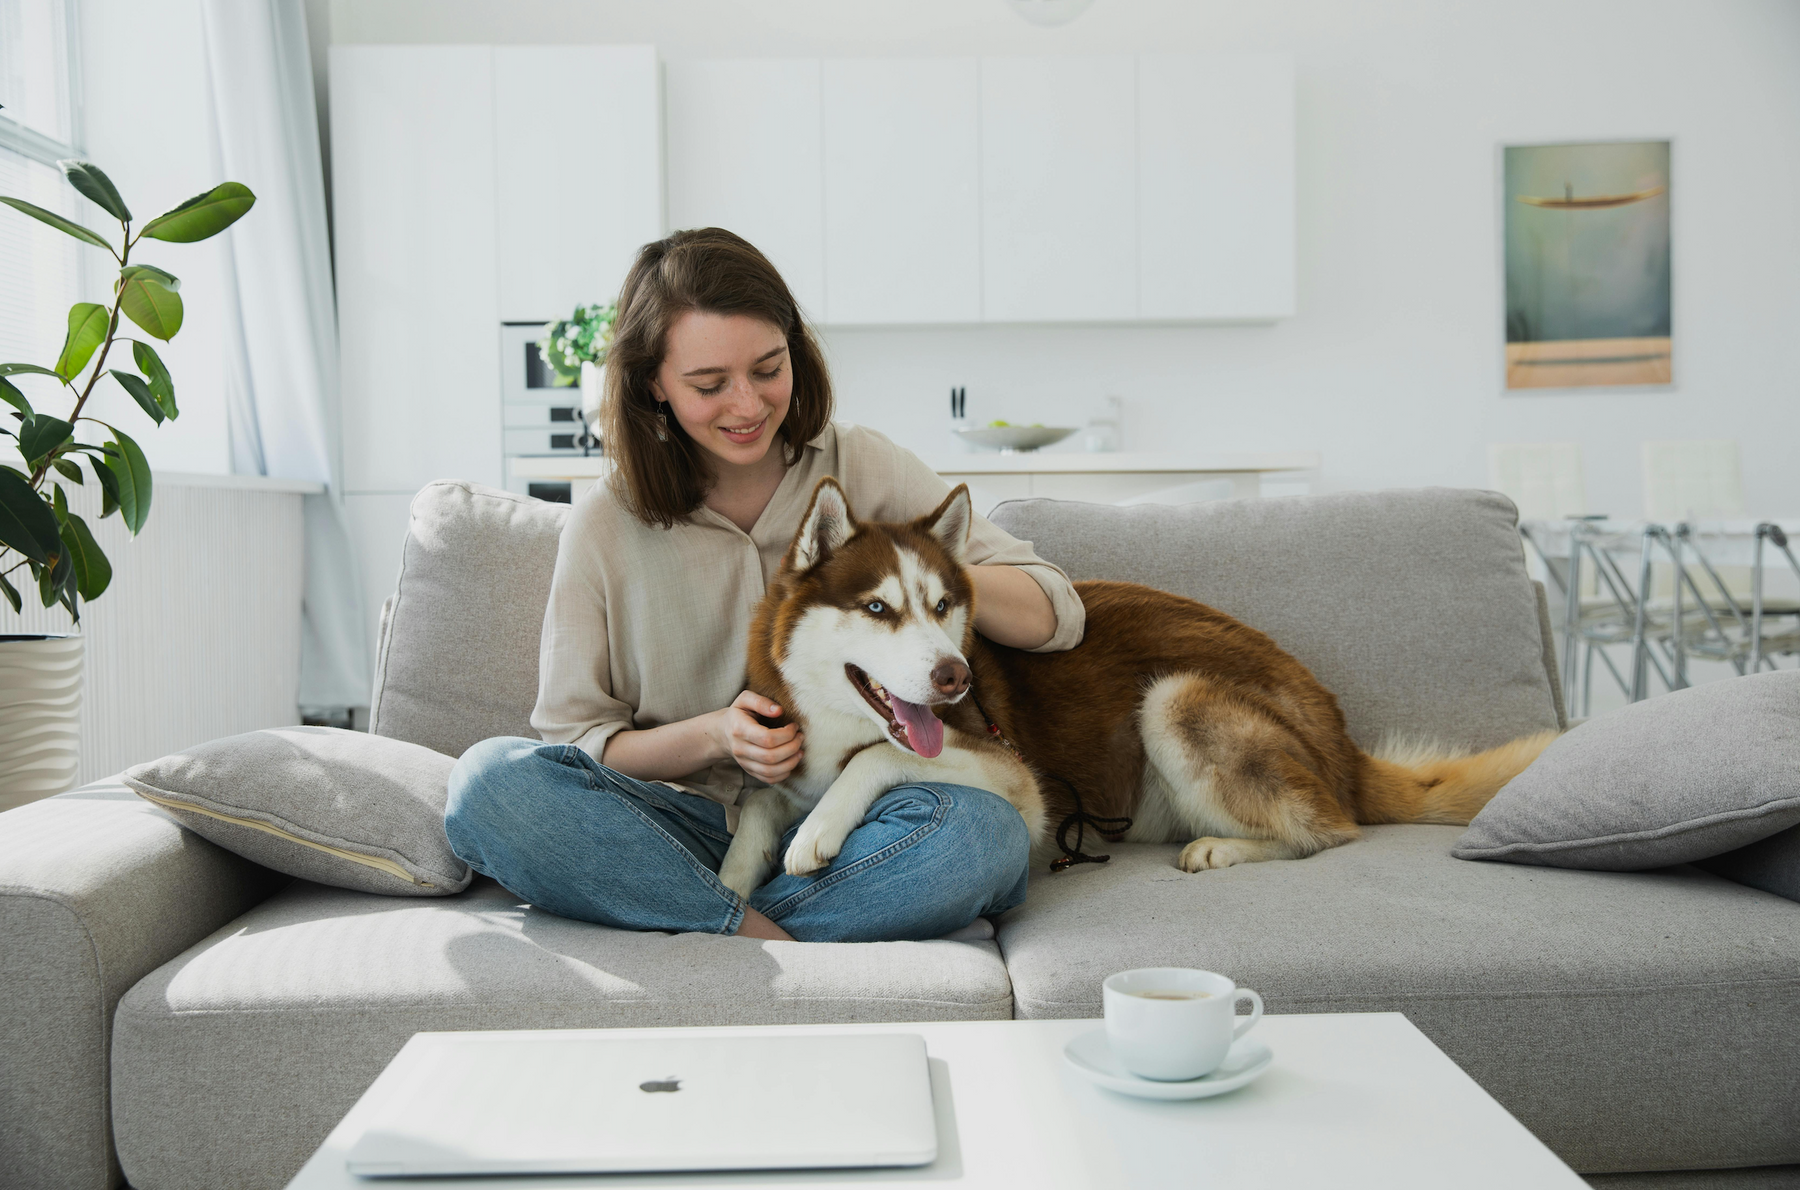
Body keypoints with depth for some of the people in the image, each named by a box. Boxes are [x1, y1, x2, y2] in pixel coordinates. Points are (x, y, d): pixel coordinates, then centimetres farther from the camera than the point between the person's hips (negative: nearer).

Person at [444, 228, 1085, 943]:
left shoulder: (865, 470, 3)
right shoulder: (605, 526, 2)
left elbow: (1058, 617, 2)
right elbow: (575, 743, 3)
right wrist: (714, 736, -15)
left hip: (842, 829, 0)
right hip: (685, 825, 1)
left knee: (986, 831, -32)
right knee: (489, 780, -26)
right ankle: (781, 941, -25)